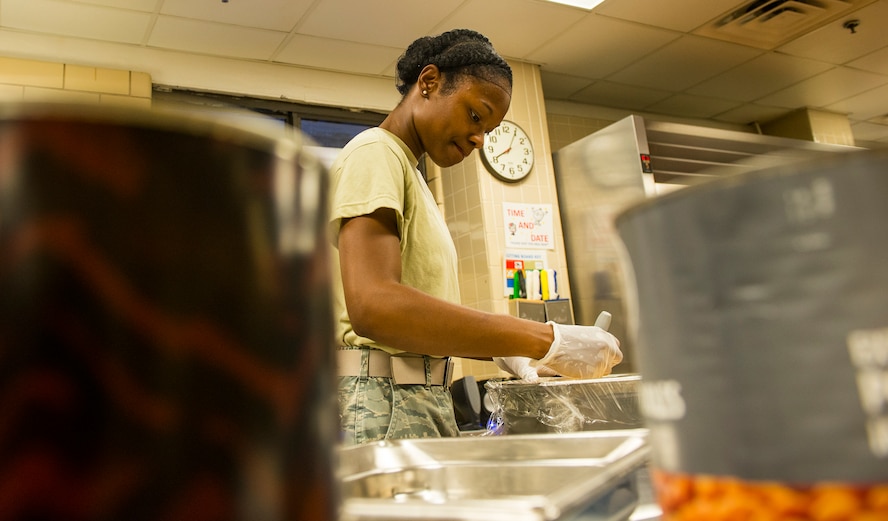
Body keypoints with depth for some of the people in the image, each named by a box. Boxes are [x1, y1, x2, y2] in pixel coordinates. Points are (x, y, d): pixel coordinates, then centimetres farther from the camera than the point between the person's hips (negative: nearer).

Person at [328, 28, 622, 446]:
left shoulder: (409, 173, 21)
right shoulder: (375, 154, -9)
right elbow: (373, 306, -26)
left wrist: (499, 348, 9)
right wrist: (546, 340, -25)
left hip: (426, 401, 9)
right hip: (383, 403, -9)